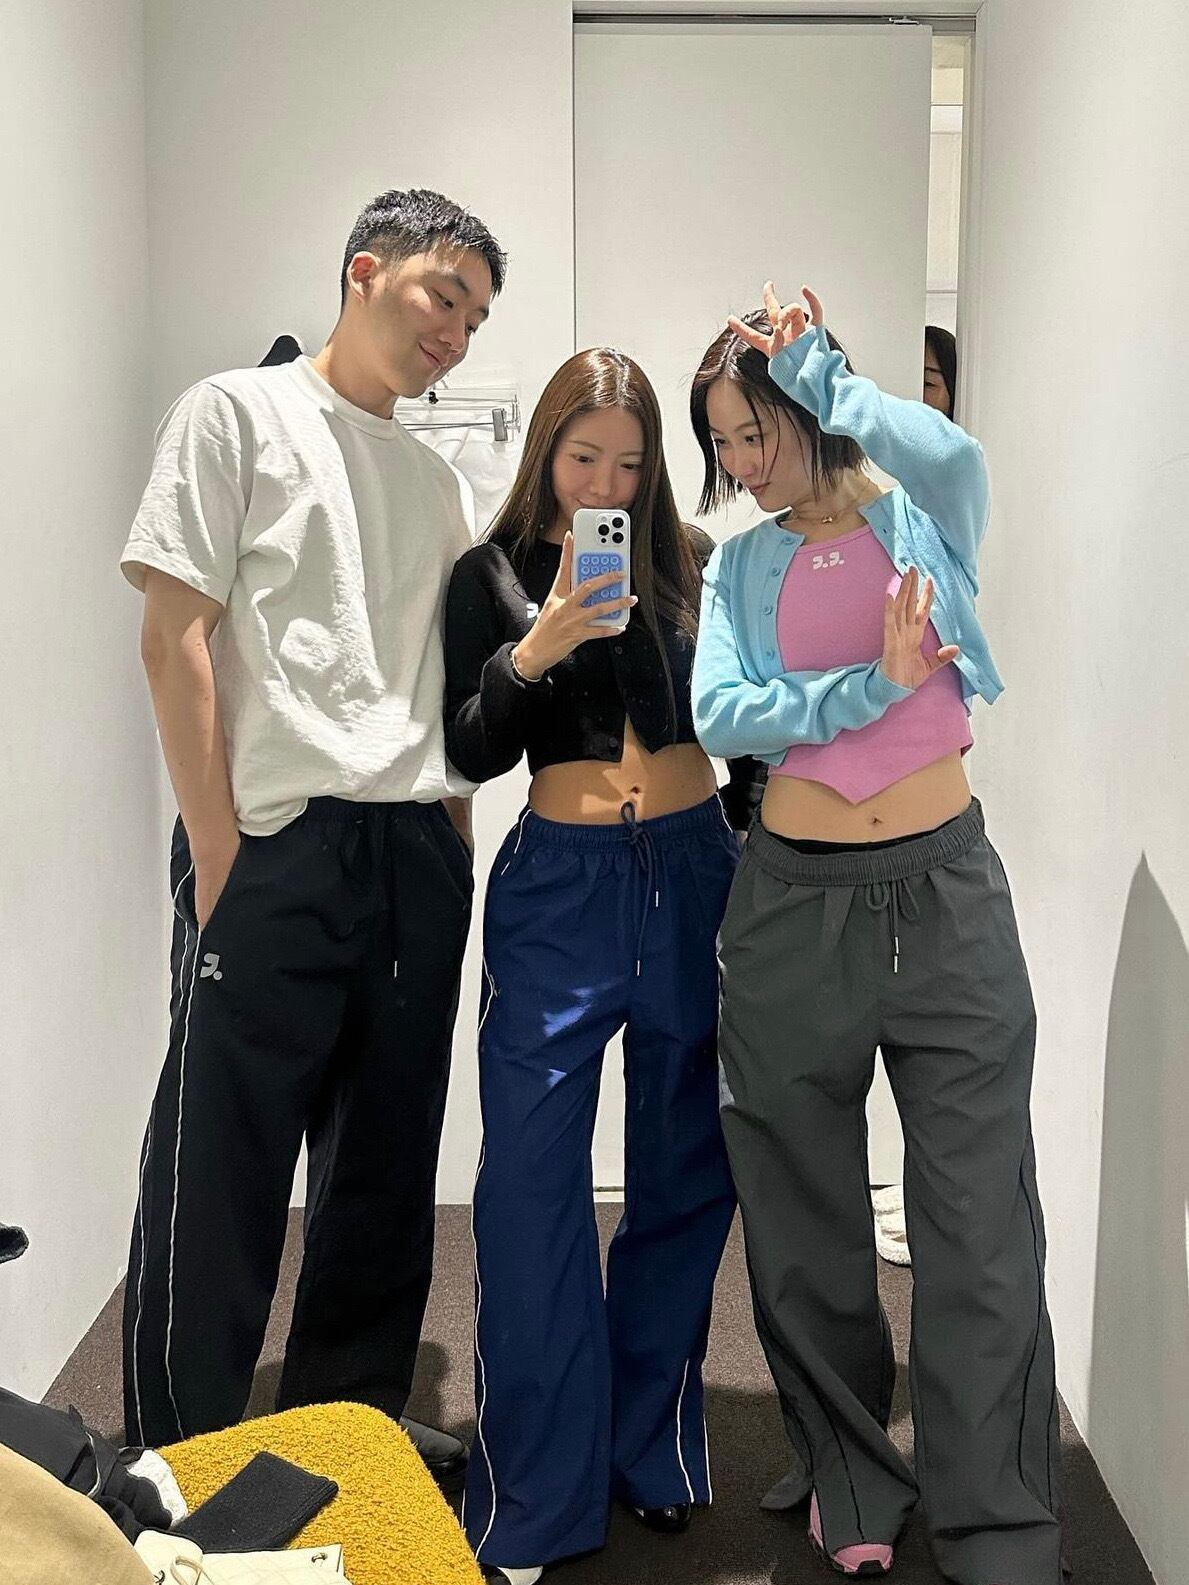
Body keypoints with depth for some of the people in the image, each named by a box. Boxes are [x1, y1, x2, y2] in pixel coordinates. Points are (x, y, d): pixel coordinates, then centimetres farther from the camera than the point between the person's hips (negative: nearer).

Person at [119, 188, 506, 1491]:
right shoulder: (239, 415, 3)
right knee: (225, 1164, -1)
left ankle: (350, 1422, 28)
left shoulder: (432, 481, 20)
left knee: (387, 1162, 12)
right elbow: (174, 638, -5)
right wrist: (219, 851, -12)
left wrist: (452, 833, 9)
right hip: (276, 843, -6)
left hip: (417, 850, 6)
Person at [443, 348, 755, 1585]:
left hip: (696, 870, 2)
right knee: (532, 1183, -3)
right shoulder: (492, 575, 3)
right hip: (559, 886, -1)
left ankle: (653, 1453, 28)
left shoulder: (691, 561, 6)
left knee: (686, 1172, 9)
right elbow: (470, 754, -3)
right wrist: (534, 651, -19)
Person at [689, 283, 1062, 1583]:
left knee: (980, 1232, 0)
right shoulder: (744, 565, 7)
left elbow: (951, 455, -22)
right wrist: (872, 686, -18)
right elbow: (716, 715, -9)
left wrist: (814, 369, -10)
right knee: (808, 1226, 12)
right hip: (794, 905, 2)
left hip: (944, 892, -2)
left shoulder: (924, 520, 2)